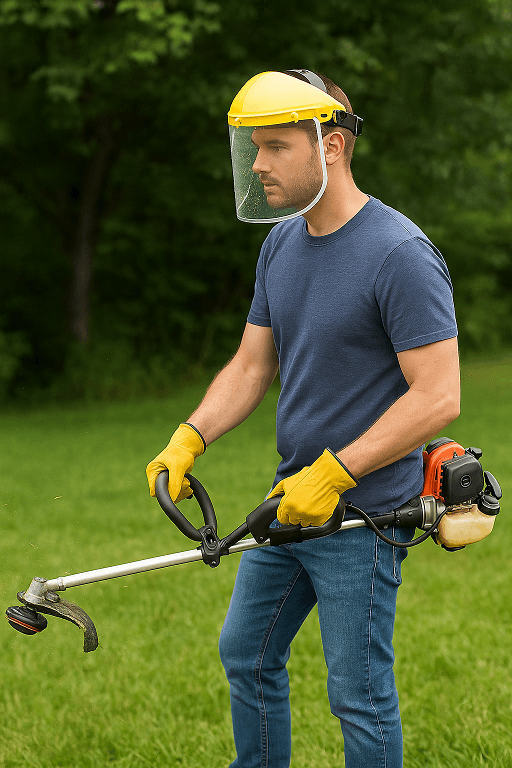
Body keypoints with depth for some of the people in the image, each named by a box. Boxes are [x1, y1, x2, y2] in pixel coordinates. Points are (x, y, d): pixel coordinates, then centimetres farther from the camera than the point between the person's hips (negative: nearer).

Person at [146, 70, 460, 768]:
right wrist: (189, 439, -4)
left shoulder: (400, 254, -19)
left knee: (358, 693, 1)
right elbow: (252, 364, 12)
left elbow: (438, 398, -22)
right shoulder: (281, 244, 7)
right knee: (247, 655, 18)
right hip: (291, 499, 8)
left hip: (362, 513, -8)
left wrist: (332, 474, -22)